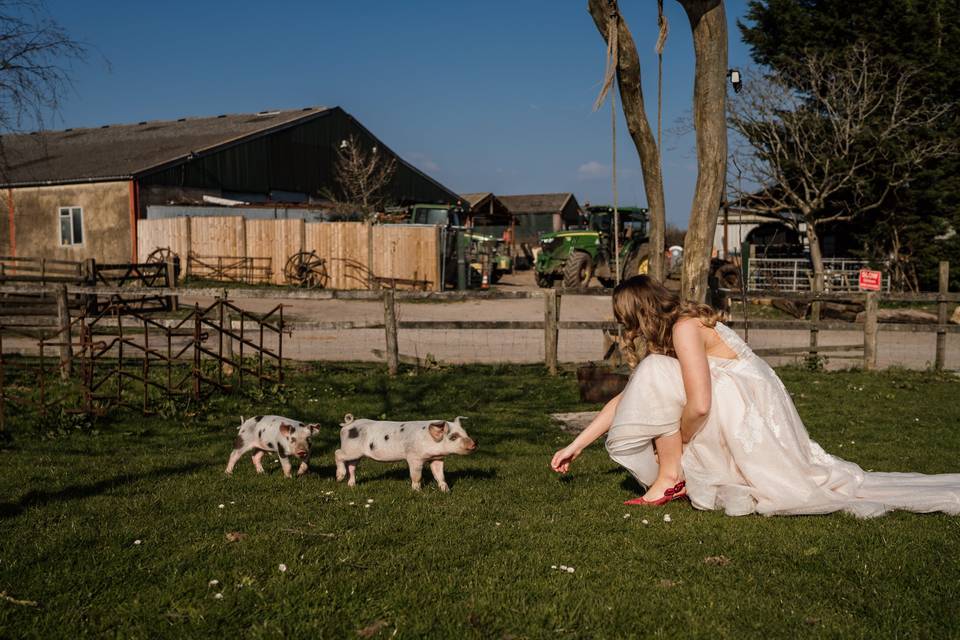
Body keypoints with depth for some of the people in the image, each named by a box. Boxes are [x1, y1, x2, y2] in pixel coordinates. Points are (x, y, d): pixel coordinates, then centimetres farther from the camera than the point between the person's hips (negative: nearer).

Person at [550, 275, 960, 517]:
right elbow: (624, 400, 14)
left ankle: (671, 480, -9)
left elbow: (698, 405, -26)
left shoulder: (685, 328, -17)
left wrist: (674, 447, -8)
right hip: (737, 414, 9)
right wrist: (575, 446, 13)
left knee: (657, 375, -17)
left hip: (752, 411, -9)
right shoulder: (664, 337, 11)